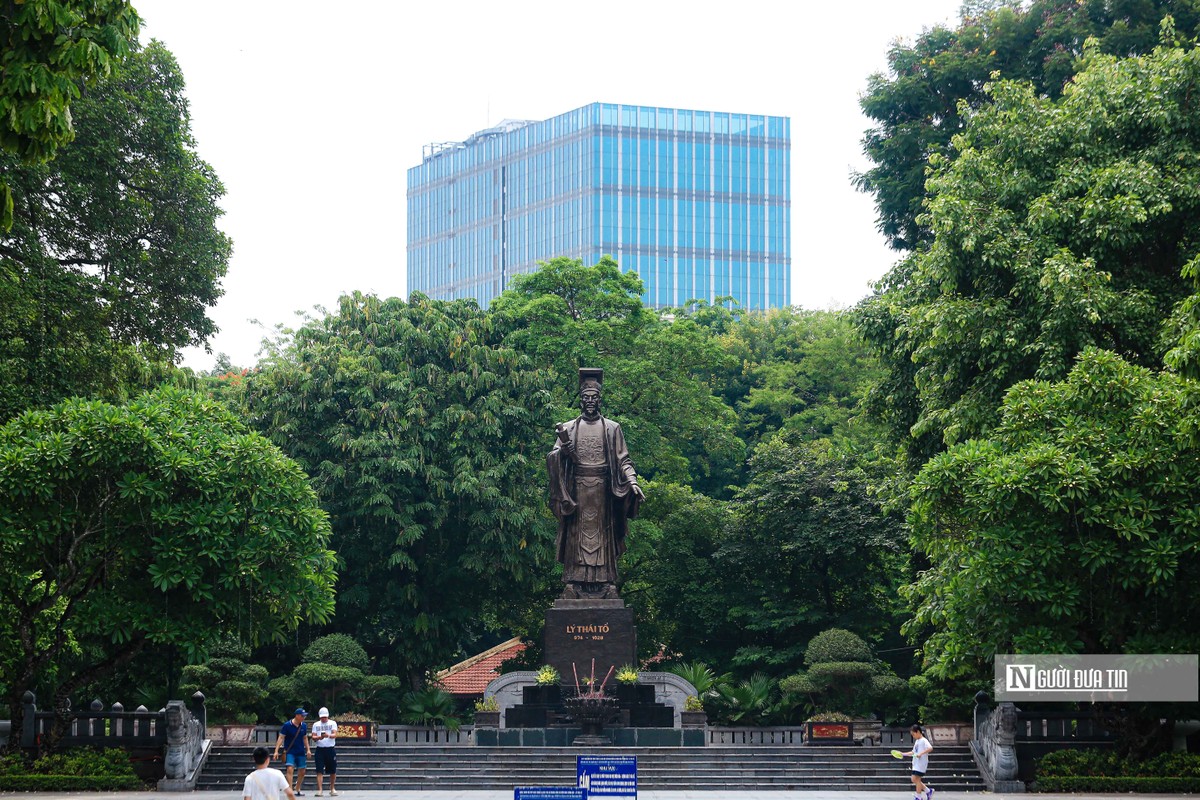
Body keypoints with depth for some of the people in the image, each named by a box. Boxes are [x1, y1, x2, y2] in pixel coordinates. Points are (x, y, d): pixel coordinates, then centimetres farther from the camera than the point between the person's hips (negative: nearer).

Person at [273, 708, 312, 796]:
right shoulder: (287, 725, -10)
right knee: (290, 769, -19)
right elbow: (281, 738, -9)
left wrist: (308, 750, 11)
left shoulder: (304, 726, 4)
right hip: (290, 751, -5)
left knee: (302, 771, 8)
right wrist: (276, 751, -15)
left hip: (301, 752, 5)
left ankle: (297, 789, 26)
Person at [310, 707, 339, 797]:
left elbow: (335, 735, -9)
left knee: (333, 771, 5)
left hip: (330, 749, 0)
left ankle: (332, 789, 20)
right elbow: (313, 737, 3)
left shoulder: (332, 723, 5)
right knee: (319, 771, -7)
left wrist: (328, 735, -30)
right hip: (320, 749, 0)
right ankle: (320, 789, -9)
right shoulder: (316, 725, 10)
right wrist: (319, 737, -19)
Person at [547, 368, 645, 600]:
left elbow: (623, 460, 7)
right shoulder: (568, 428, 9)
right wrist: (563, 447, -21)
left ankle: (606, 584, -3)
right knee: (577, 535, -3)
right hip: (577, 489, 0)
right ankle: (573, 584, -5)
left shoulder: (612, 429, 10)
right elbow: (554, 459, 0)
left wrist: (632, 482, -9)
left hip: (603, 490, 0)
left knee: (603, 535, -2)